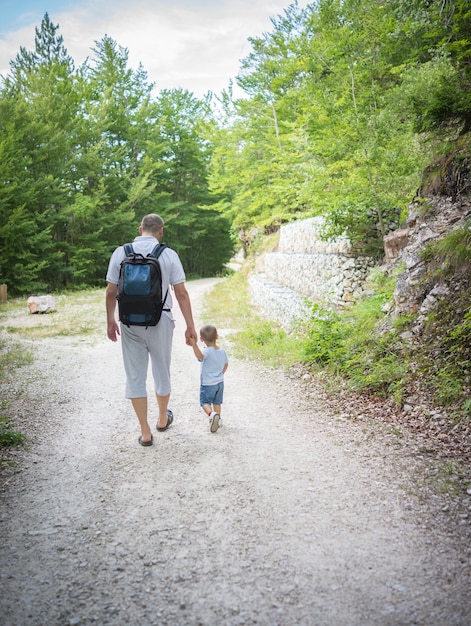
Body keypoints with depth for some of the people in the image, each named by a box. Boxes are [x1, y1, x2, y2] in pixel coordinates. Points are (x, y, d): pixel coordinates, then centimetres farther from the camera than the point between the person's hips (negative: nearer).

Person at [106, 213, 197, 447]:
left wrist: (110, 321, 13)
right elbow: (181, 293, -7)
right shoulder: (169, 254, -5)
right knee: (162, 372, 18)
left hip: (129, 322, 1)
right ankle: (163, 418, 38)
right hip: (160, 320, 0)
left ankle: (145, 432, 14)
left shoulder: (120, 253, -1)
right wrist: (190, 325, -1)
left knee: (135, 376, 10)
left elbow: (111, 292, 0)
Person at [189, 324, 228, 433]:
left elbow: (200, 356, -48)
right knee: (217, 402, 18)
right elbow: (226, 364, 12)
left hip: (207, 384, -6)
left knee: (204, 402, 6)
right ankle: (217, 420, 20)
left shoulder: (207, 351, -24)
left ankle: (211, 414, -18)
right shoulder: (222, 350, -2)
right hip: (220, 382, 6)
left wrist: (194, 344, -58)